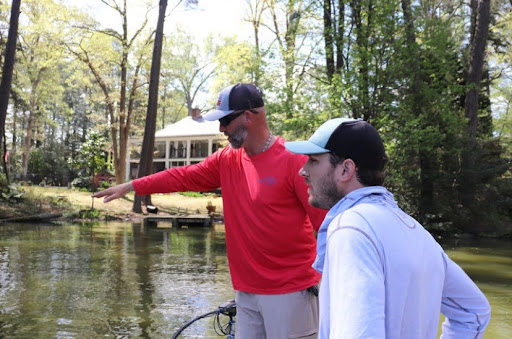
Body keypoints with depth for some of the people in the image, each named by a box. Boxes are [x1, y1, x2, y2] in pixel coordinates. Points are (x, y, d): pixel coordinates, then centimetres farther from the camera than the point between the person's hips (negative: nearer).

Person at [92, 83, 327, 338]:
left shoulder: (294, 159, -14)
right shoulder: (227, 160, 6)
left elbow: (326, 218, -13)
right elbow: (183, 177, 13)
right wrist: (130, 186, 14)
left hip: (288, 291, -6)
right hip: (247, 292, 6)